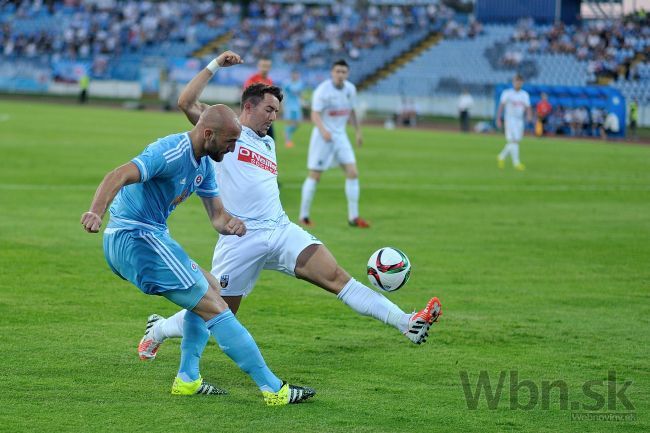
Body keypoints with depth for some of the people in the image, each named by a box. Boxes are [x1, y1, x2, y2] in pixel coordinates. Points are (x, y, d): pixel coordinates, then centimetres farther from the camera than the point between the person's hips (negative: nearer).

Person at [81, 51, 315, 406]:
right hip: (136, 238, -11)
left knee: (209, 288, 22)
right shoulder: (171, 152, -19)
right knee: (214, 307, -10)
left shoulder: (204, 165, 11)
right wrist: (96, 212, -50)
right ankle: (273, 389, -9)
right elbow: (120, 176, -32)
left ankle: (187, 378, 17)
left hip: (151, 237, 11)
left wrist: (230, 224, -14)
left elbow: (216, 214, 11)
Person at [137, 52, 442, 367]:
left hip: (281, 231, 5)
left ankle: (408, 324, -23)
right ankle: (157, 330, 30)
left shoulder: (268, 144, 24)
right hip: (241, 238, -5)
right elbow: (186, 103, -8)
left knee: (337, 277, -11)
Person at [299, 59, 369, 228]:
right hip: (323, 137, -6)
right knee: (314, 176, -2)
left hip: (340, 136, 6)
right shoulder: (323, 90, -15)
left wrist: (358, 132, 18)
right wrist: (323, 130, -36)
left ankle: (353, 217, 1)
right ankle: (304, 216, 8)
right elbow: (315, 115, -19)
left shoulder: (350, 89, 5)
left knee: (352, 173, -4)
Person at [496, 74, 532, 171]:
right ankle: (516, 163, -15)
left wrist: (529, 116, -16)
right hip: (510, 119, -5)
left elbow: (528, 107, 4)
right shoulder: (507, 93, -3)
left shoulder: (525, 94, 10)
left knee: (516, 141, 9)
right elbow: (501, 106, -5)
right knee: (513, 141, -14)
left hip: (520, 120, 5)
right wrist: (498, 119, -13)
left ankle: (501, 157, 30)